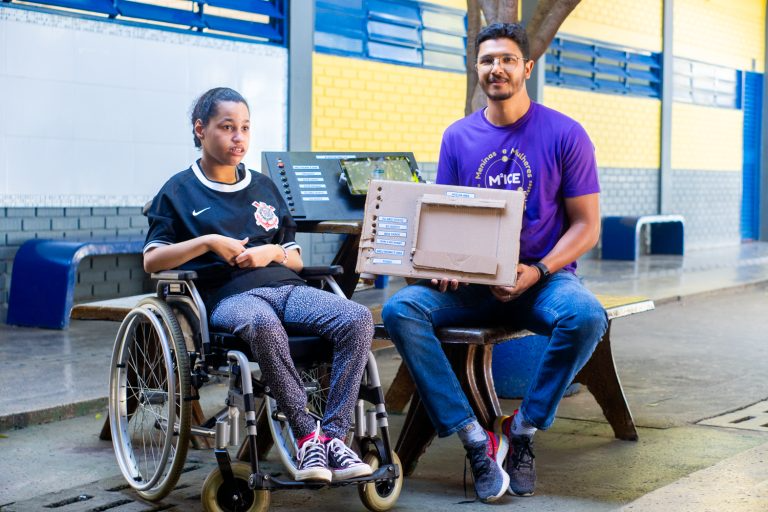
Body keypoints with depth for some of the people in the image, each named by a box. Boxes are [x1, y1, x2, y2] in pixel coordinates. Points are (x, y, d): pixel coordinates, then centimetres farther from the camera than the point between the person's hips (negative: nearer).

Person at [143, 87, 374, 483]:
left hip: (285, 286, 5)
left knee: (358, 319, -26)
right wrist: (208, 242, -9)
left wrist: (273, 252, 1)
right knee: (263, 324, -43)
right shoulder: (179, 191, 13)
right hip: (230, 295, -5)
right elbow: (151, 260, 3)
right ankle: (307, 435, -35)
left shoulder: (263, 187, 25)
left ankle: (332, 436, -29)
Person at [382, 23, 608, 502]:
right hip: (471, 282, 2)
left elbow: (586, 225, -1)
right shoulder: (458, 137, 9)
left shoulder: (565, 134, 0)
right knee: (400, 309, -25)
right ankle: (476, 439, -21)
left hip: (543, 278, -2)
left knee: (586, 316, -35)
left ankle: (523, 429, -12)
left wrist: (537, 273, -18)